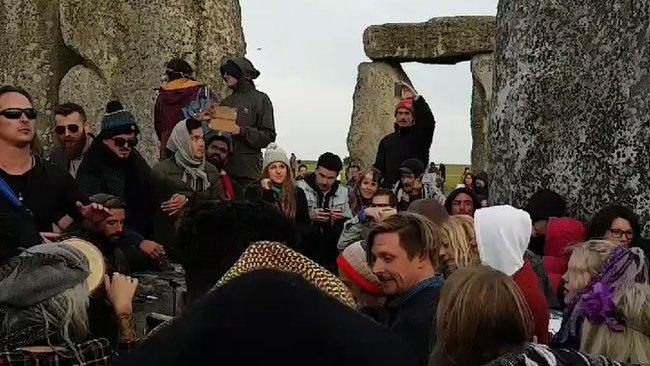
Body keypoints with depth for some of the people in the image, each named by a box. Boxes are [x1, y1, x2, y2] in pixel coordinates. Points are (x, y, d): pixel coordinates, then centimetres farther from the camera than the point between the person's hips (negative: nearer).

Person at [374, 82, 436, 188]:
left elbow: (429, 122, -15)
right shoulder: (387, 140, 18)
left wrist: (415, 98, -22)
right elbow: (378, 168, 16)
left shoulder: (419, 137, 6)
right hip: (389, 189, 3)